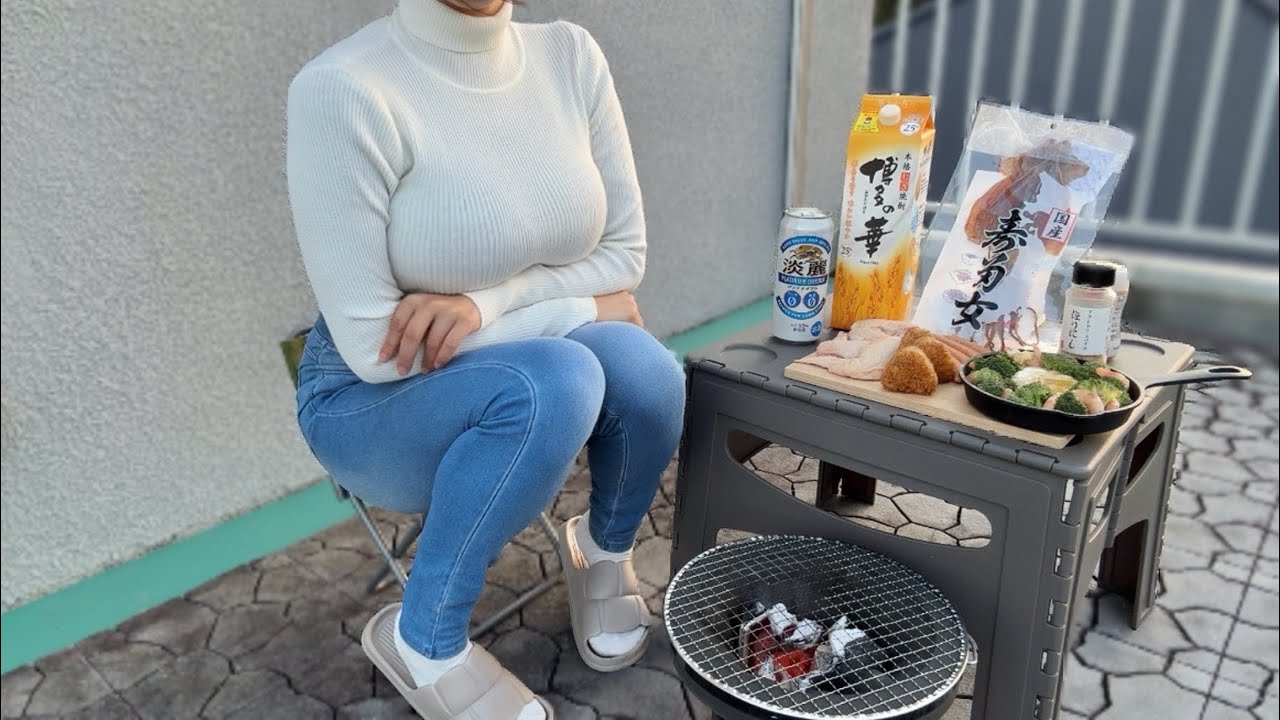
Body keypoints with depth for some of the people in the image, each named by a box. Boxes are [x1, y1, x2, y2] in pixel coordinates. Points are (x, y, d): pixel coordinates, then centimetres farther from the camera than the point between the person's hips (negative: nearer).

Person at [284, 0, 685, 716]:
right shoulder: (345, 89, -22)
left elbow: (625, 252, -4)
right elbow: (373, 347, -22)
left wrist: (485, 304, -21)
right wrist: (579, 310, -17)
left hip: (534, 381, 5)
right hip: (376, 403, -4)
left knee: (640, 369, -26)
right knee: (554, 380, -33)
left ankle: (604, 551, 8)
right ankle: (421, 640, -9)